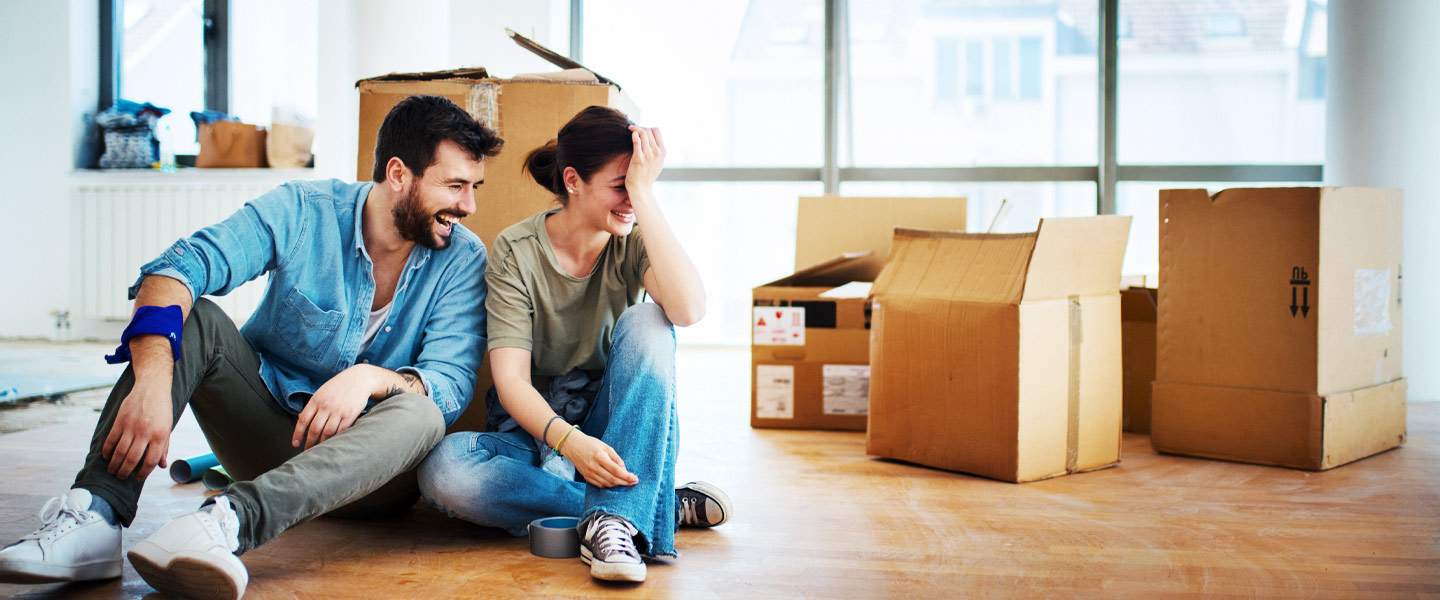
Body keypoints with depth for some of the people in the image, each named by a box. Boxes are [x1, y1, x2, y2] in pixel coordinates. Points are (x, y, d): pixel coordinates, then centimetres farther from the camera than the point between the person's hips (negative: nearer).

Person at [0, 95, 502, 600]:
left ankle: (228, 522, -54)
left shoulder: (462, 260, -6)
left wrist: (372, 378, -37)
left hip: (357, 465, 0)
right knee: (196, 318, -22)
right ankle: (96, 517, -38)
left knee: (419, 415, -34)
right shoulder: (302, 211, -8)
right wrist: (152, 382, -40)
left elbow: (451, 385, -15)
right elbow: (175, 269, -22)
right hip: (265, 429, 1)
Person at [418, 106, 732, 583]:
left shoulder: (633, 242, -6)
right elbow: (510, 379, -17)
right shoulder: (516, 250, -9)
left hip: (616, 427, 1)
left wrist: (645, 196, -27)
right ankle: (663, 506, -26)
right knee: (443, 470, -32)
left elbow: (689, 309, -29)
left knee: (645, 321, -26)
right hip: (537, 428, 0)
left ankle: (613, 516, -36)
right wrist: (568, 440, -37)